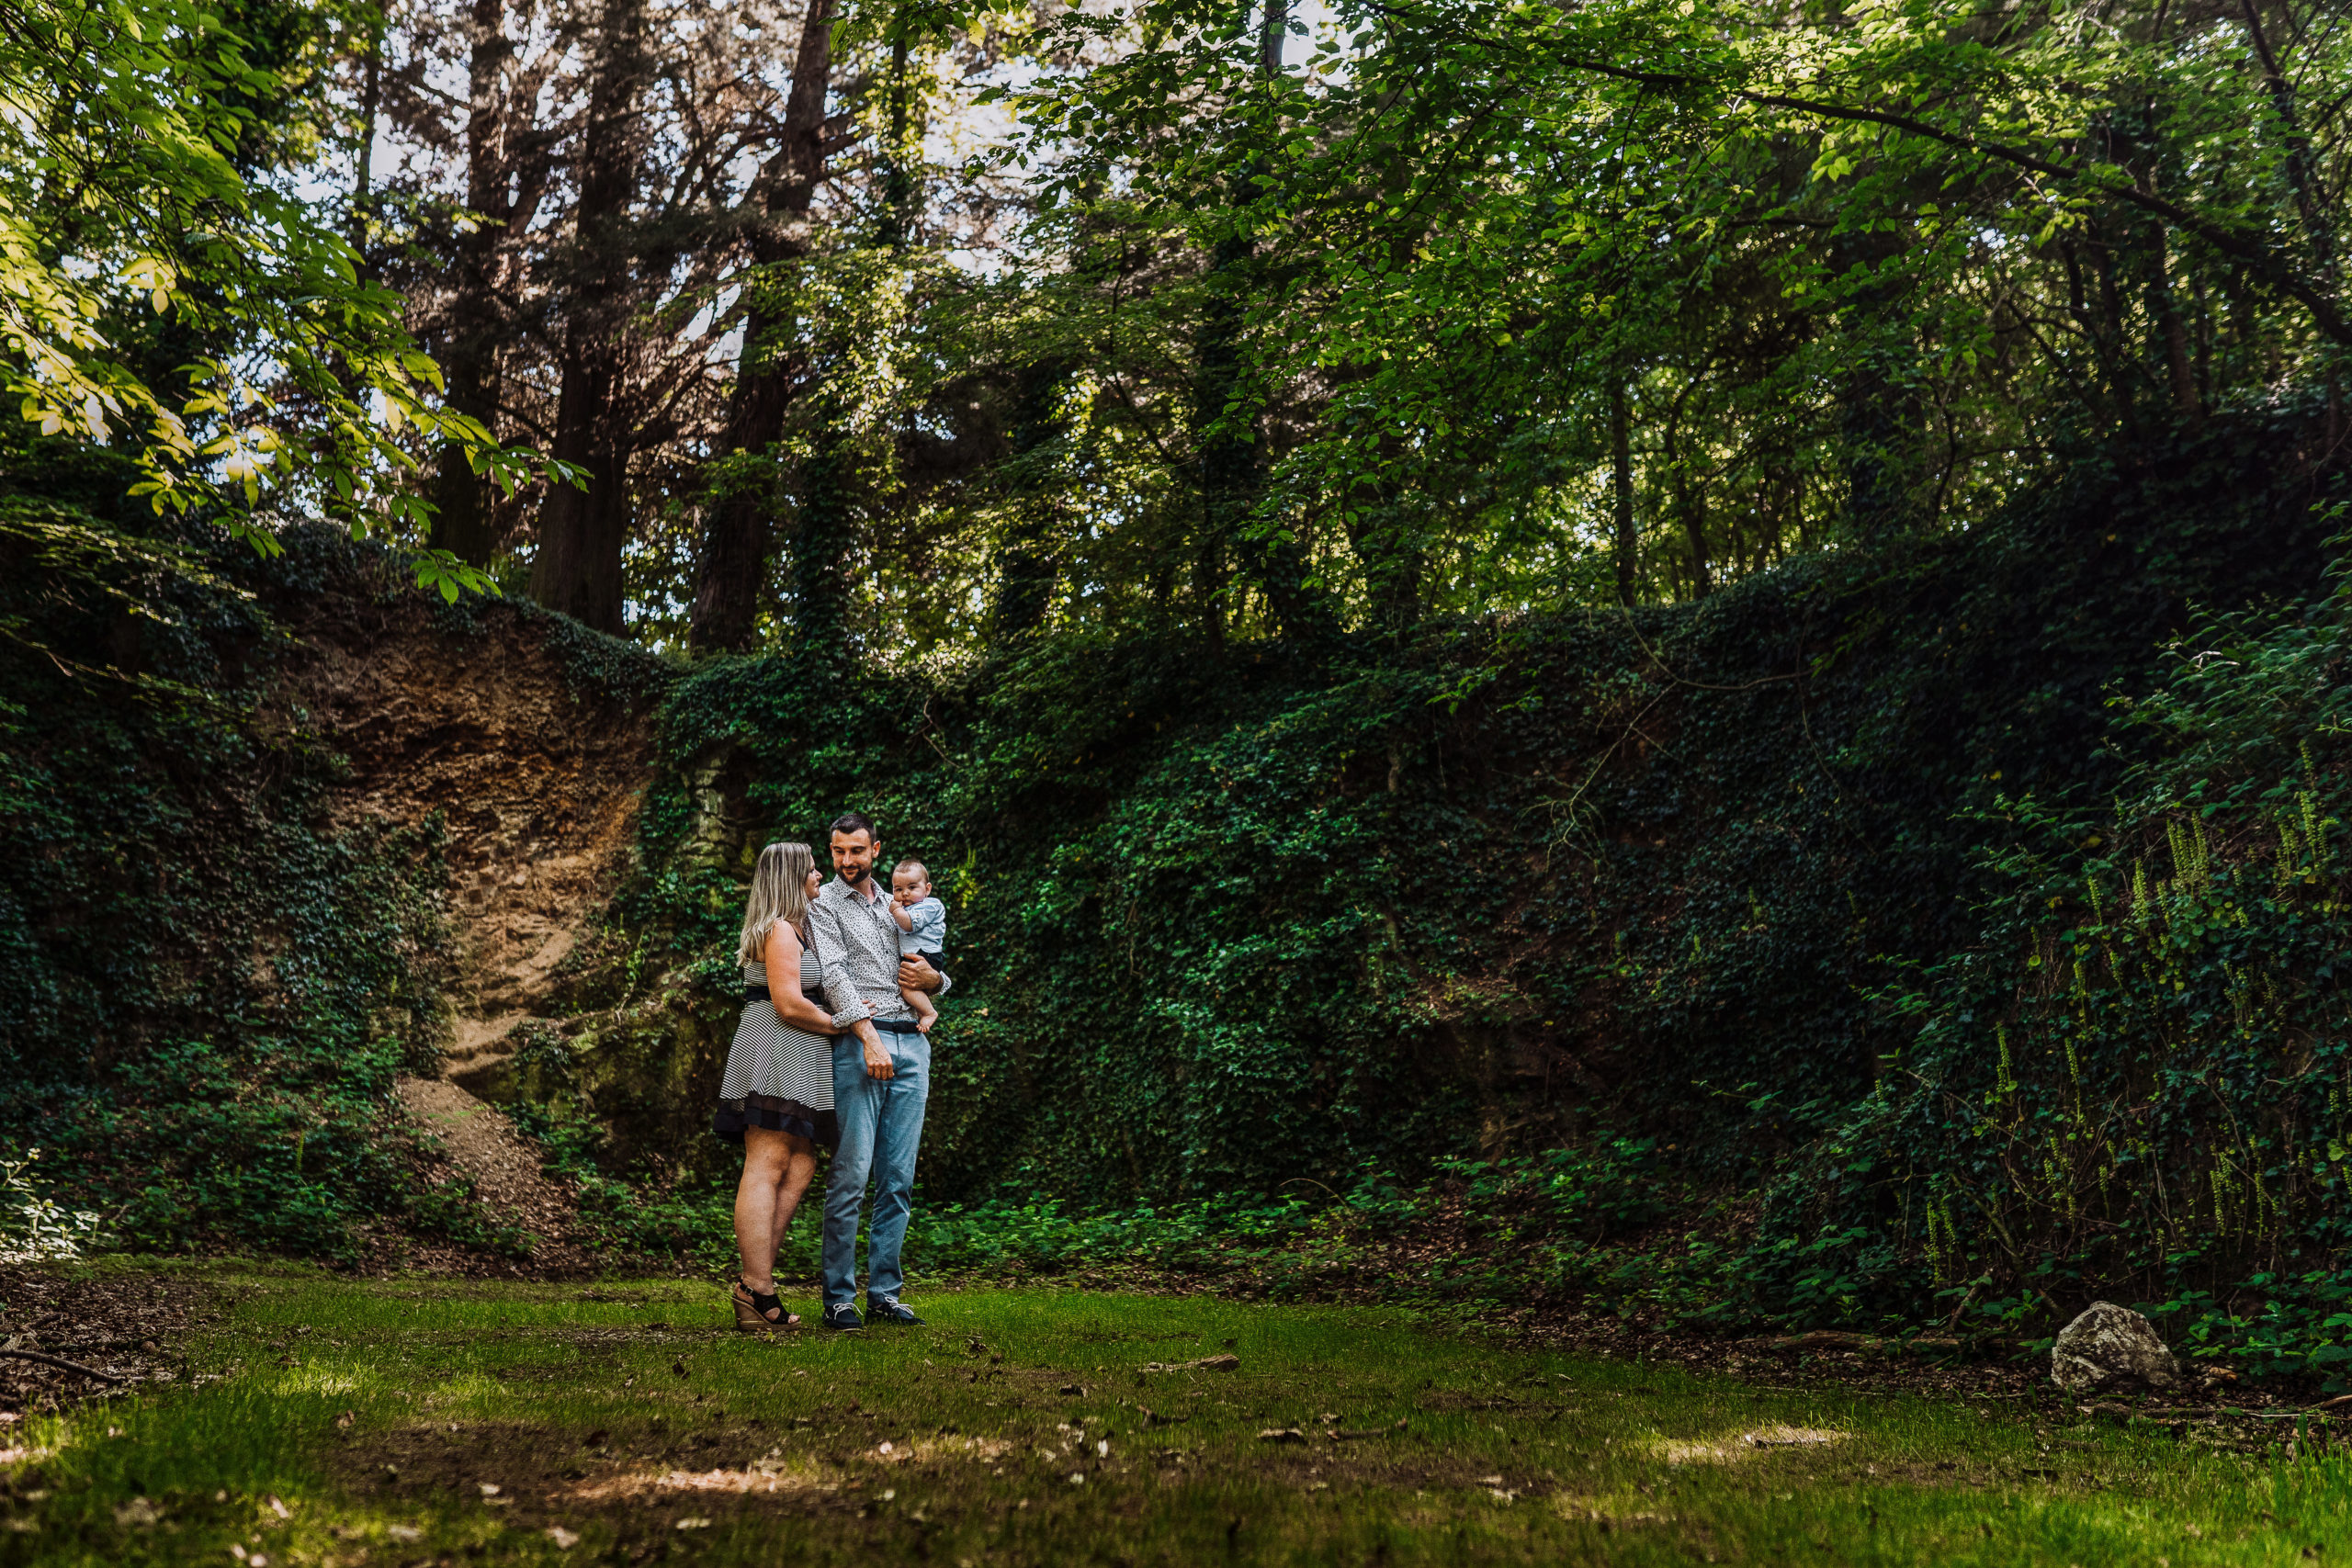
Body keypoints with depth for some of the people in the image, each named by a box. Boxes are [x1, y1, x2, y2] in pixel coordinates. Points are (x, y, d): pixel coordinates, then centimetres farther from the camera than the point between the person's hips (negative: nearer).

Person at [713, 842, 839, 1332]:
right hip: (775, 1055, -10)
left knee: (800, 1166, 4)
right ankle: (759, 1293, -14)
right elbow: (789, 1005, -18)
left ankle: (754, 1282, 2)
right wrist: (838, 1024, -5)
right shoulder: (781, 930, -10)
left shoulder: (795, 929, 23)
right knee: (766, 1168, -12)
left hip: (795, 1062, 10)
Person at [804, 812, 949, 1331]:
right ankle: (839, 1298, -4)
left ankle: (884, 1293, 9)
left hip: (912, 1044, 5)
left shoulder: (897, 906, 22)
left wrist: (933, 978, 2)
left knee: (898, 1179, 3)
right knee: (851, 1176, -9)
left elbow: (940, 980, 27)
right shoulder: (823, 903, 6)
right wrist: (870, 1038, -19)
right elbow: (835, 974, -8)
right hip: (859, 1041, -5)